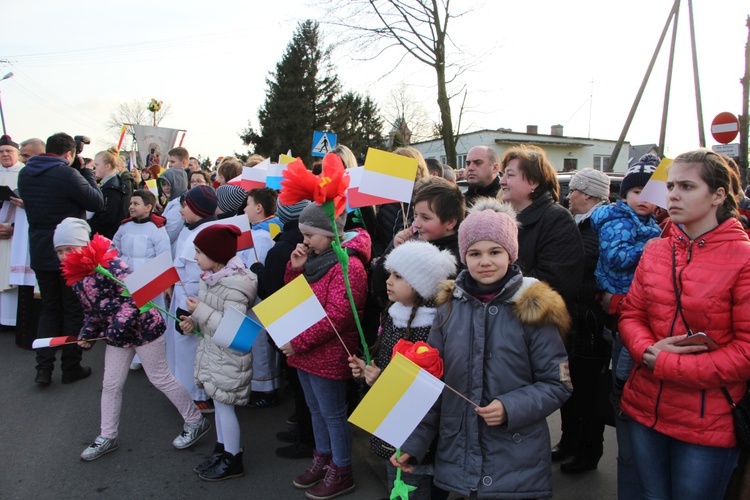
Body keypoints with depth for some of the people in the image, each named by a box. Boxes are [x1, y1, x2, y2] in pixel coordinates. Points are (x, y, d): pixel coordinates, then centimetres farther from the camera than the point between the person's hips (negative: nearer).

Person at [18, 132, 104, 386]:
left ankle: (43, 368, 11)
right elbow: (98, 203, -13)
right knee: (73, 310, 8)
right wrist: (85, 171, -1)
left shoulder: (25, 174, 3)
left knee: (49, 309, 17)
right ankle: (71, 367, 16)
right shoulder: (68, 174, -19)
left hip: (40, 253, 6)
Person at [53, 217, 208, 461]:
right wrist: (86, 334, 6)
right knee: (111, 385, 13)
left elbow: (135, 296, -28)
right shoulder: (75, 276, 5)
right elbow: (91, 310, 17)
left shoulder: (108, 264, -23)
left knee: (160, 378, 2)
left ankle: (196, 422, 18)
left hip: (144, 327, -8)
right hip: (117, 334, 8)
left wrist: (116, 327, -27)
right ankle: (107, 437, 31)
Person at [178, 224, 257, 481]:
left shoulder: (235, 286, -26)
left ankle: (233, 461, 22)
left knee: (223, 405, 4)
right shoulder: (212, 277, 2)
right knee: (219, 404, 20)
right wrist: (194, 321, -1)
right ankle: (221, 452, 37)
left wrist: (200, 311, -23)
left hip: (228, 356, -9)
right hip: (213, 350, 9)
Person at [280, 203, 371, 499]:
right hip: (305, 352, 9)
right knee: (316, 410, 21)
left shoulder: (348, 265, -19)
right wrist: (295, 267, -3)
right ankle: (323, 460, 38)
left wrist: (298, 343, -20)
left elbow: (335, 317, -24)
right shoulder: (316, 258, 9)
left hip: (328, 356, -9)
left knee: (333, 414, 5)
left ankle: (341, 474, 22)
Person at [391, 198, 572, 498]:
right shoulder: (449, 307, -2)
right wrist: (413, 442, 1)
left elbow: (558, 384, -5)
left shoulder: (533, 309, -11)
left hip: (518, 465, -2)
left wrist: (511, 408, -20)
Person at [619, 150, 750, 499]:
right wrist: (648, 350, -14)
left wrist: (665, 365, -18)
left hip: (709, 423, -4)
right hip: (646, 410, 4)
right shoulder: (654, 250, 4)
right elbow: (631, 313, 7)